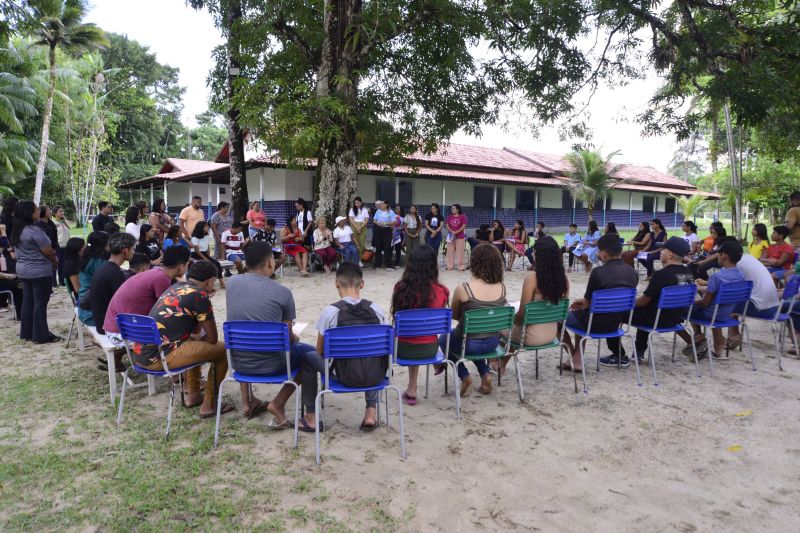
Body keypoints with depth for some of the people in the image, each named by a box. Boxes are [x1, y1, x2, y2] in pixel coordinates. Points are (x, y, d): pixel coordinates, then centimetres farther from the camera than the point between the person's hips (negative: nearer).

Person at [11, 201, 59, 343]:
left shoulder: (17, 230, 7)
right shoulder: (35, 230, -21)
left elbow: (23, 250, 15)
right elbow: (48, 252, -19)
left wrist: (51, 257, 13)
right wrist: (55, 261, 1)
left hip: (23, 270, 9)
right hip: (40, 271, -9)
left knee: (28, 301, 15)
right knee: (40, 303, -1)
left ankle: (26, 333, 22)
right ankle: (41, 336, 4)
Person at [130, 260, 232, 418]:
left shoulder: (176, 287, 16)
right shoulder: (199, 295, -10)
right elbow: (213, 338, -1)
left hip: (137, 352, 9)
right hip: (157, 357, -9)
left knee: (195, 344, 31)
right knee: (222, 349, 2)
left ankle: (193, 395, 33)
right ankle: (209, 404, 9)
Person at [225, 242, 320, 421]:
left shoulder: (231, 284, -2)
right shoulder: (282, 292, -13)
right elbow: (288, 336, -1)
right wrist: (294, 338, 20)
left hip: (238, 363, 5)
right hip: (271, 365, -5)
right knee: (310, 352, 21)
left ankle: (246, 401, 32)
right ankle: (278, 403, 7)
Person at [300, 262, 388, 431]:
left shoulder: (330, 311, -9)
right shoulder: (376, 309, -1)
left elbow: (320, 351, 3)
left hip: (346, 376, -3)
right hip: (377, 375, 3)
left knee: (308, 358, 21)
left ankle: (312, 417, 24)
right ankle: (371, 411, 25)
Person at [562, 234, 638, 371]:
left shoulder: (598, 272, -20)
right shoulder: (632, 272, 0)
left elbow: (587, 304, -10)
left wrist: (583, 303, 15)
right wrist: (585, 301, 18)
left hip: (598, 324, -7)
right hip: (620, 321, 7)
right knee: (580, 315, 32)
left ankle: (576, 358, 22)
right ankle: (577, 358, 33)